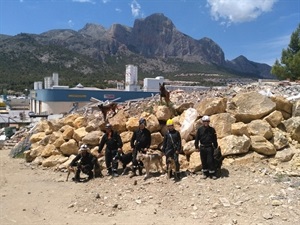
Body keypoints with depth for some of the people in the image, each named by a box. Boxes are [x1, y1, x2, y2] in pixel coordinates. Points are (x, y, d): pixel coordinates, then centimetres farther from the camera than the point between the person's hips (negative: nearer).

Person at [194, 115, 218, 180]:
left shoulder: (212, 129, 1)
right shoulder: (200, 129, 0)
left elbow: (214, 139, 8)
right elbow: (197, 138, 5)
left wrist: (215, 146, 8)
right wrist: (197, 146, 4)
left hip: (210, 147, -1)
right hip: (202, 147, 1)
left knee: (210, 161, -3)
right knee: (203, 161, 9)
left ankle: (212, 174, 7)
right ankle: (204, 173, 21)